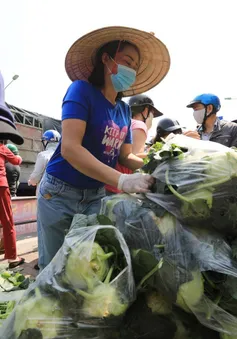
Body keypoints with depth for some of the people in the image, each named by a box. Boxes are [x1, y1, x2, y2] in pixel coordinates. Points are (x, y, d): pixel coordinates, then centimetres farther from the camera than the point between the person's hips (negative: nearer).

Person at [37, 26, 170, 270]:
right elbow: (69, 148, -27)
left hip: (96, 196, 5)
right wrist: (121, 181, -36)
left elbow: (125, 156, 6)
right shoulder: (82, 90, -15)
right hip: (60, 193, -5)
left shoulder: (124, 109, 4)